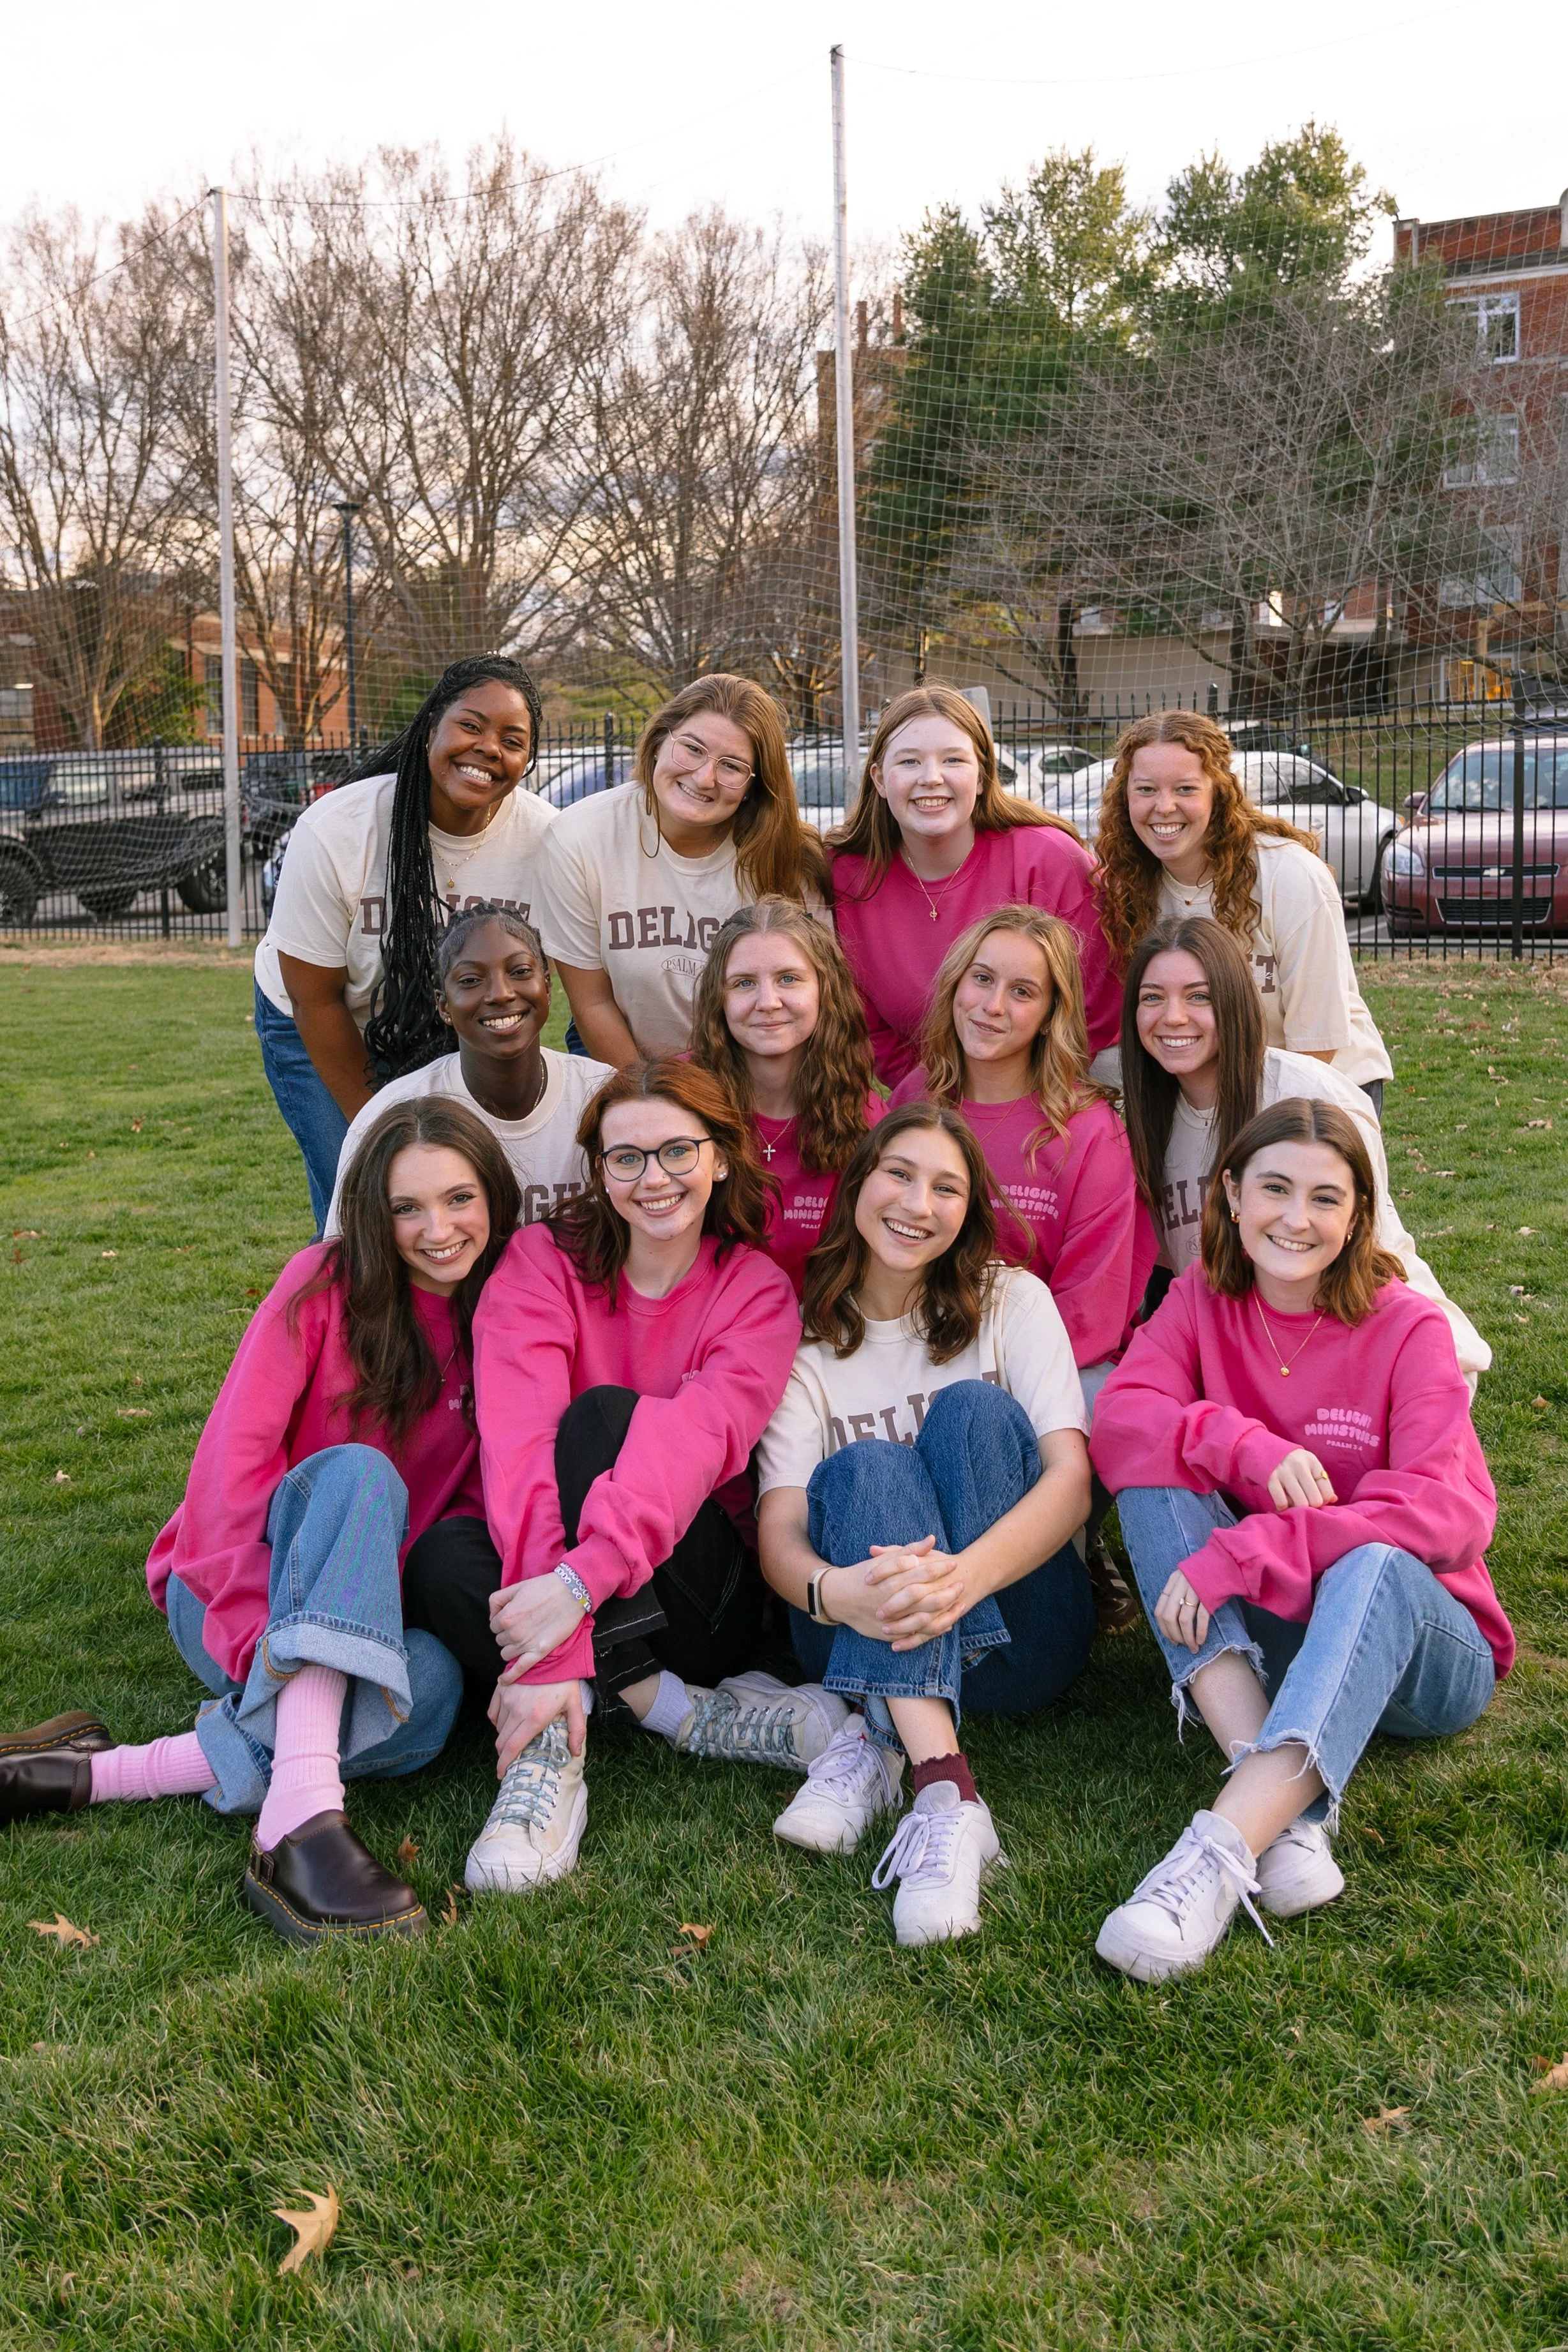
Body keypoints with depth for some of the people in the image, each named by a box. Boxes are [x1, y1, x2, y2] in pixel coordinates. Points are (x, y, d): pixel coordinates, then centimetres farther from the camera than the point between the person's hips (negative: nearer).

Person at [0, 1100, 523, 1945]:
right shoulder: (328, 1283, -7)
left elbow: (478, 1501, 1)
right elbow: (232, 1457, -14)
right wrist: (261, 1632, -25)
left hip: (371, 1616, 3)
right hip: (228, 1597, -3)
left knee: (430, 1688, -34)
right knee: (358, 1471, -35)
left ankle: (97, 1775, -31)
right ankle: (301, 1820, -49)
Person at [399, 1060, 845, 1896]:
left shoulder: (757, 1292, -3)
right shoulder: (544, 1262, -4)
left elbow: (695, 1440, -24)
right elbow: (517, 1443, -21)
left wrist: (582, 1580, -41)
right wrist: (548, 1650, -36)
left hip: (685, 1597, -1)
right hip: (556, 1594, 1)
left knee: (606, 1416, -27)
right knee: (444, 1558, -31)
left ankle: (552, 1749, -27)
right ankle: (685, 1712, -25)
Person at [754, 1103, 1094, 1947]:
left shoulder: (1013, 1301, 4)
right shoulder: (806, 1338, 5)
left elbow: (1070, 1478, -12)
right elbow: (778, 1530, -9)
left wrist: (964, 1575, -34)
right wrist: (833, 1591, -36)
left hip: (1016, 1630, 0)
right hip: (864, 1638, 0)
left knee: (973, 1410, -21)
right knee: (866, 1466, -28)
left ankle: (882, 1742, -31)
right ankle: (948, 1792, -47)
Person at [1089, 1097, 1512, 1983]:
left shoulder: (1406, 1327, -10)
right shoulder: (1203, 1301, 1)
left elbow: (1452, 1512, -23)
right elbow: (1118, 1422, -14)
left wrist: (1242, 1555, -31)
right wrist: (1249, 1447, -32)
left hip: (1413, 1643, -4)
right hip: (1257, 1636, 4)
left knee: (1374, 1568, -36)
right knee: (1158, 1477, -21)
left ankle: (1222, 1852, -48)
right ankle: (1284, 1811, -35)